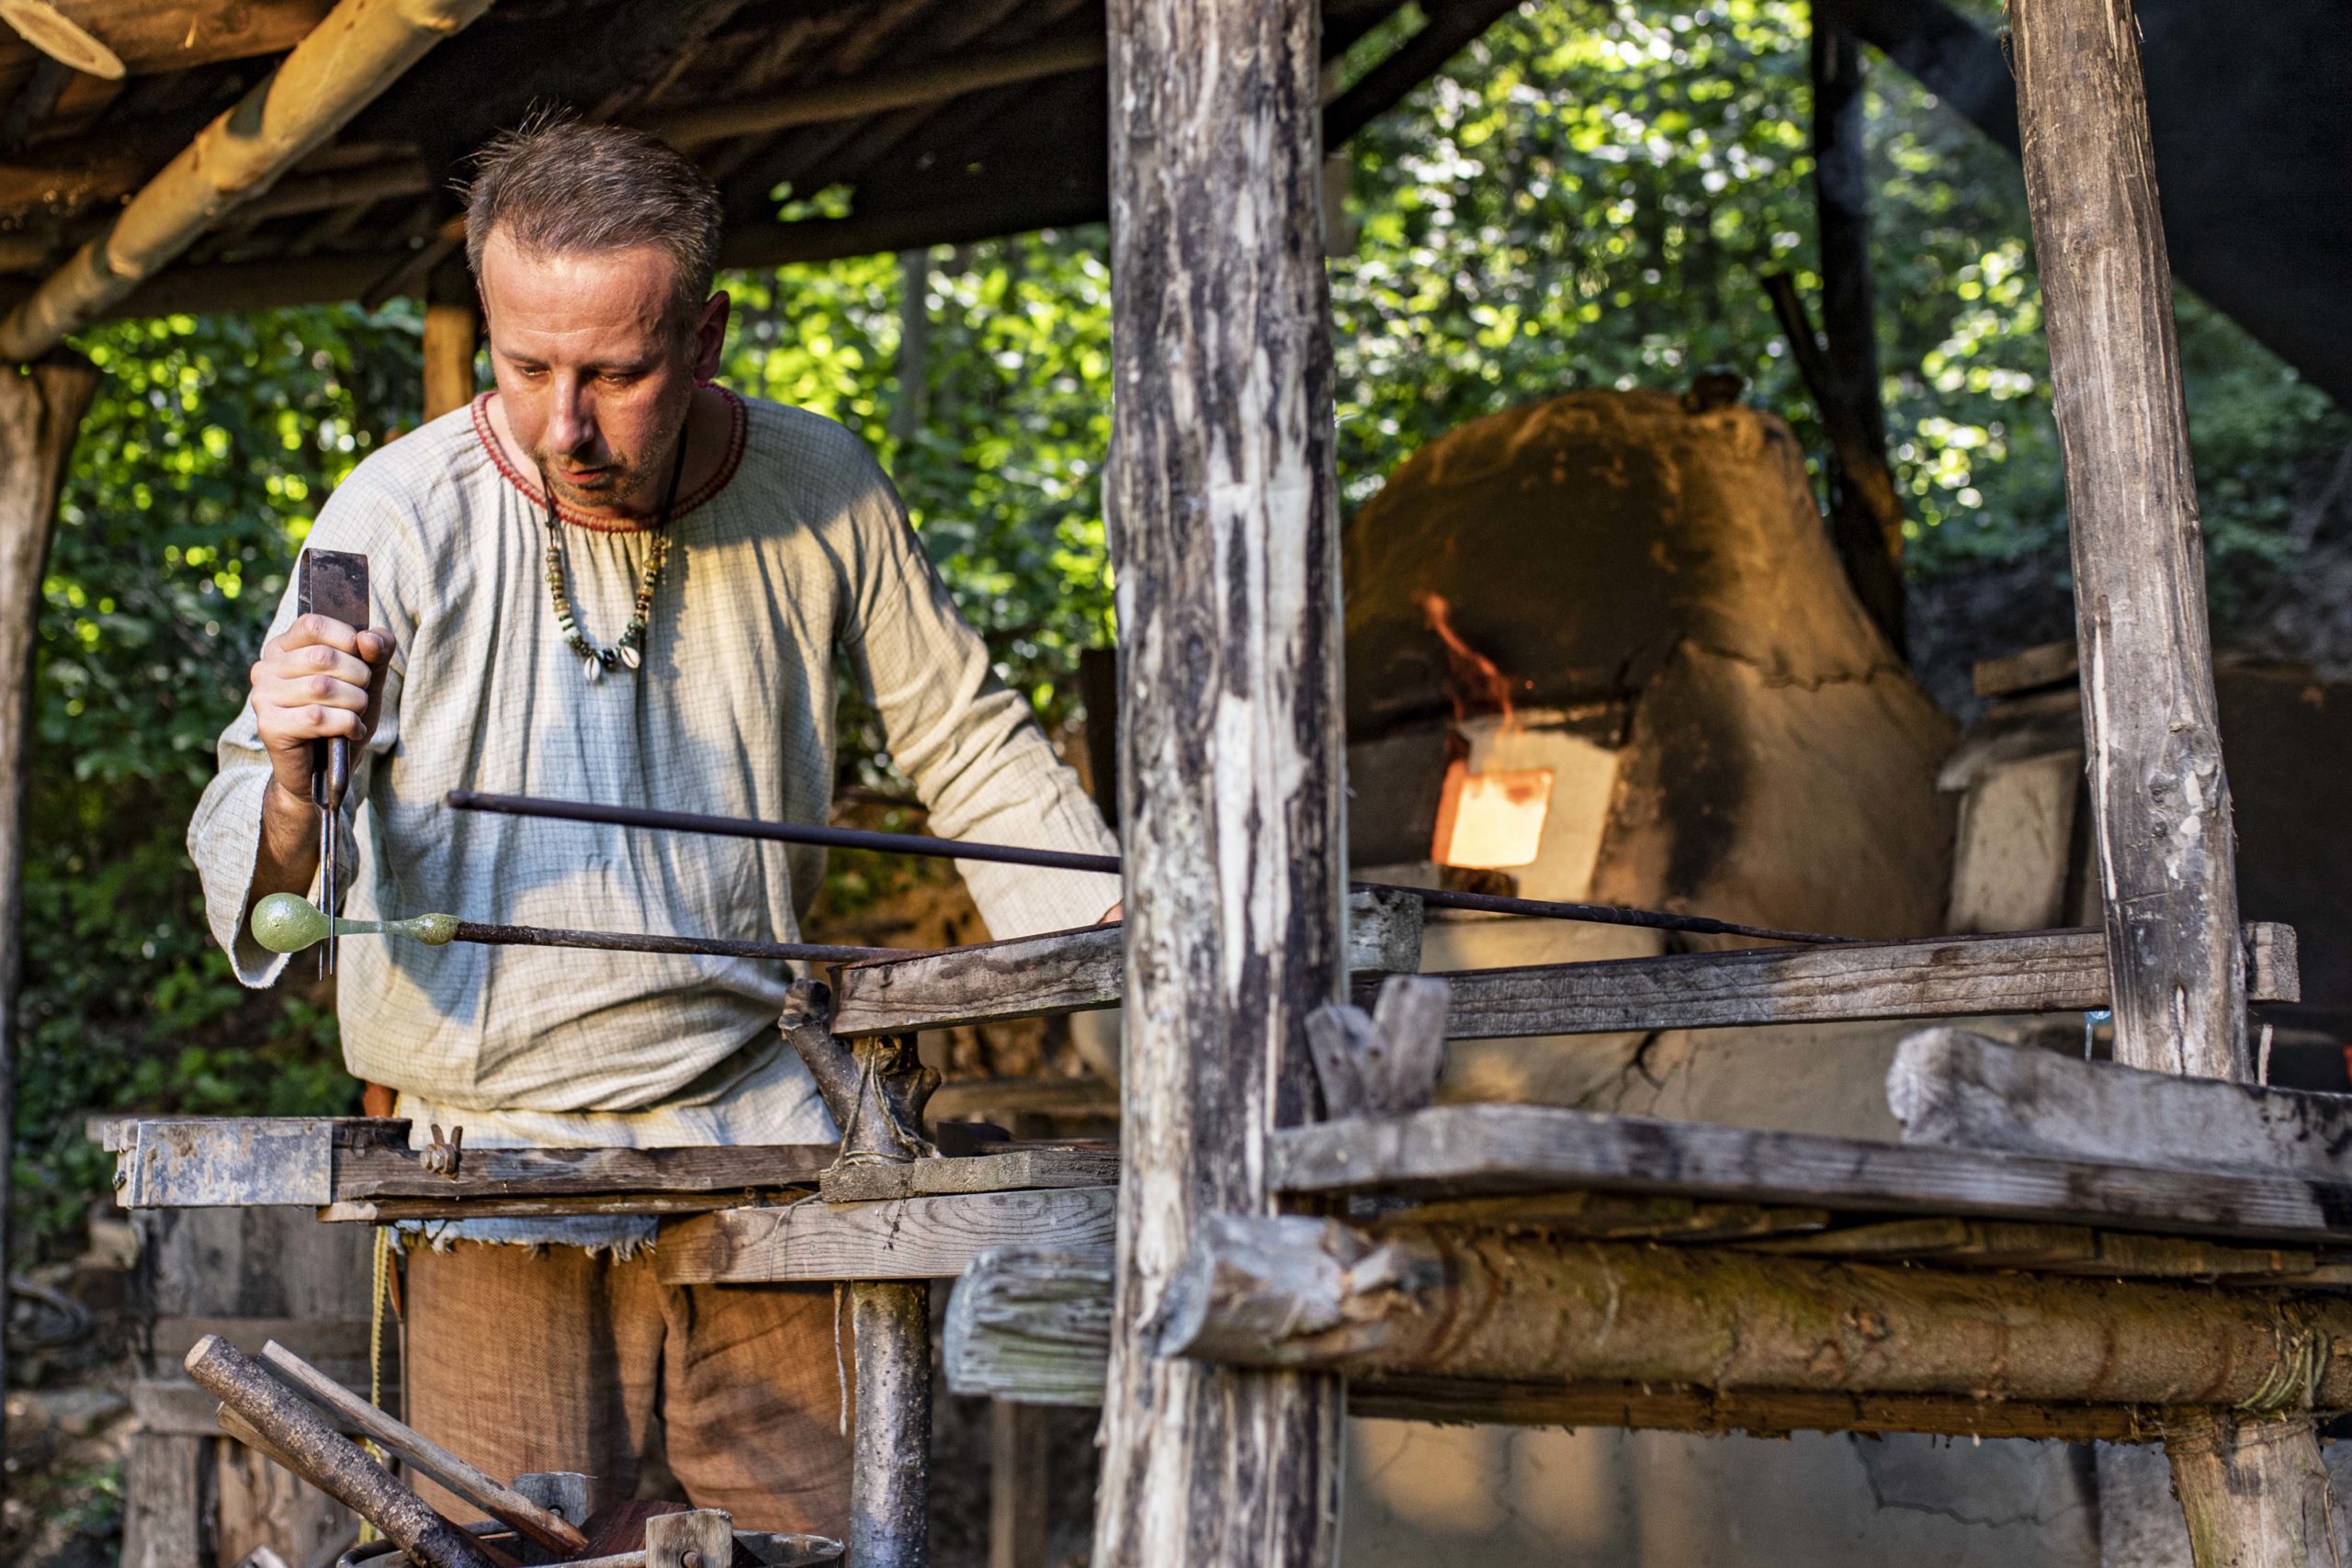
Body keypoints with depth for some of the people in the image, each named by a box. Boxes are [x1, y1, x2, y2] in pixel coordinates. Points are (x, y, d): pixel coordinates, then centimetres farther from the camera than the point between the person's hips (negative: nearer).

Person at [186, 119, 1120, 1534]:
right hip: (500, 1151, -2)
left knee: (842, 1539, 4)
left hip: (763, 1141, 2)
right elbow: (260, 893, -7)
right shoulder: (399, 519, -10)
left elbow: (964, 738, 14)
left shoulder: (820, 491, -2)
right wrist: (291, 787, -30)